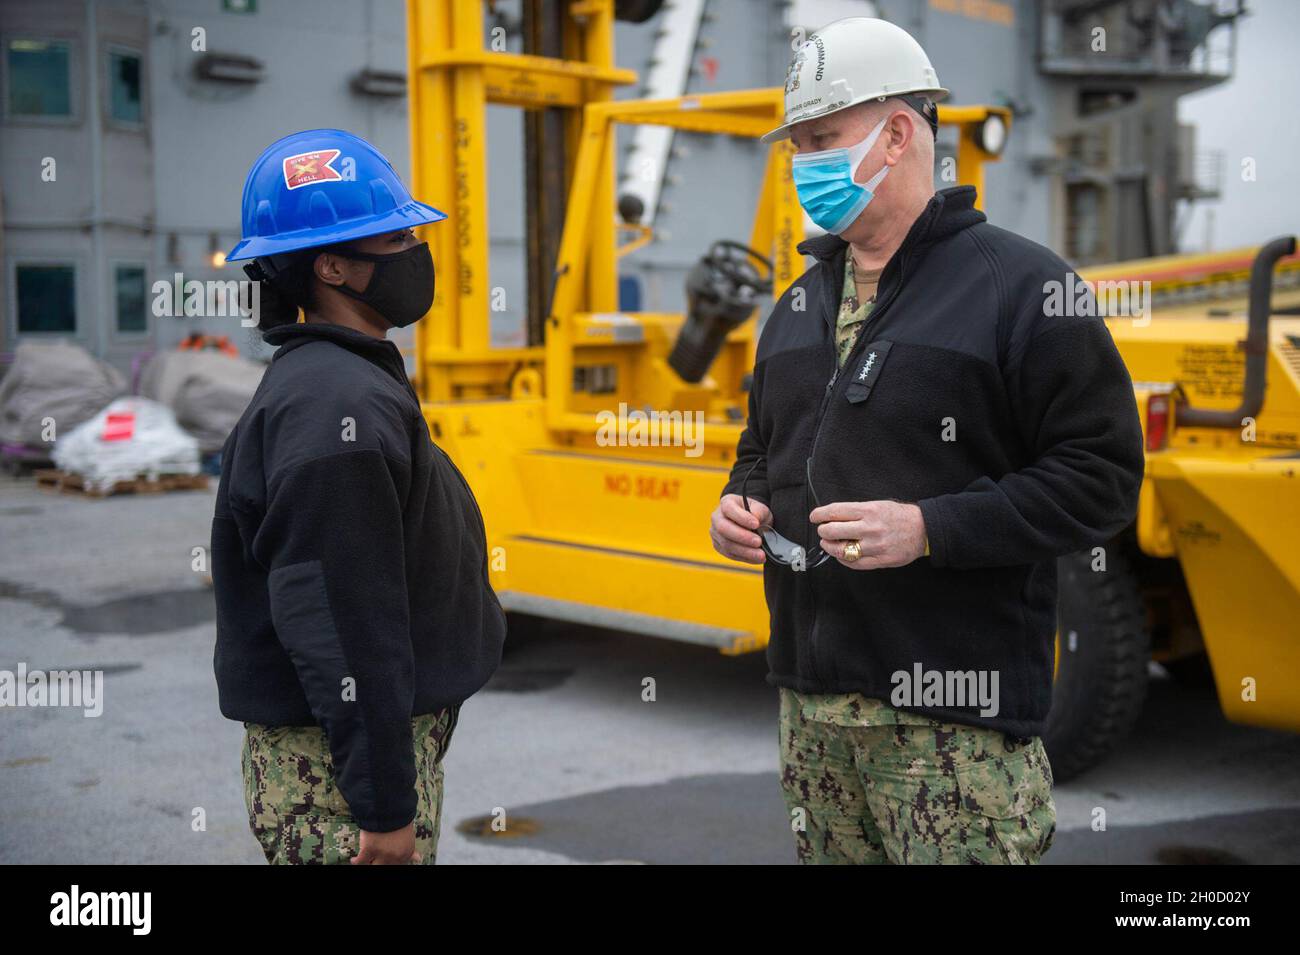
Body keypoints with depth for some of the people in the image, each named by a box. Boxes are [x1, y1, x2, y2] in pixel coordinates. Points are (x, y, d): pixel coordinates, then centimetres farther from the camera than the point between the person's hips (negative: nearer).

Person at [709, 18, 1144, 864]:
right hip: (811, 698, 7)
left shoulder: (1019, 283, -7)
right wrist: (742, 502, 6)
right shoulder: (800, 303, 16)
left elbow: (1103, 475, -12)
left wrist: (931, 528, -21)